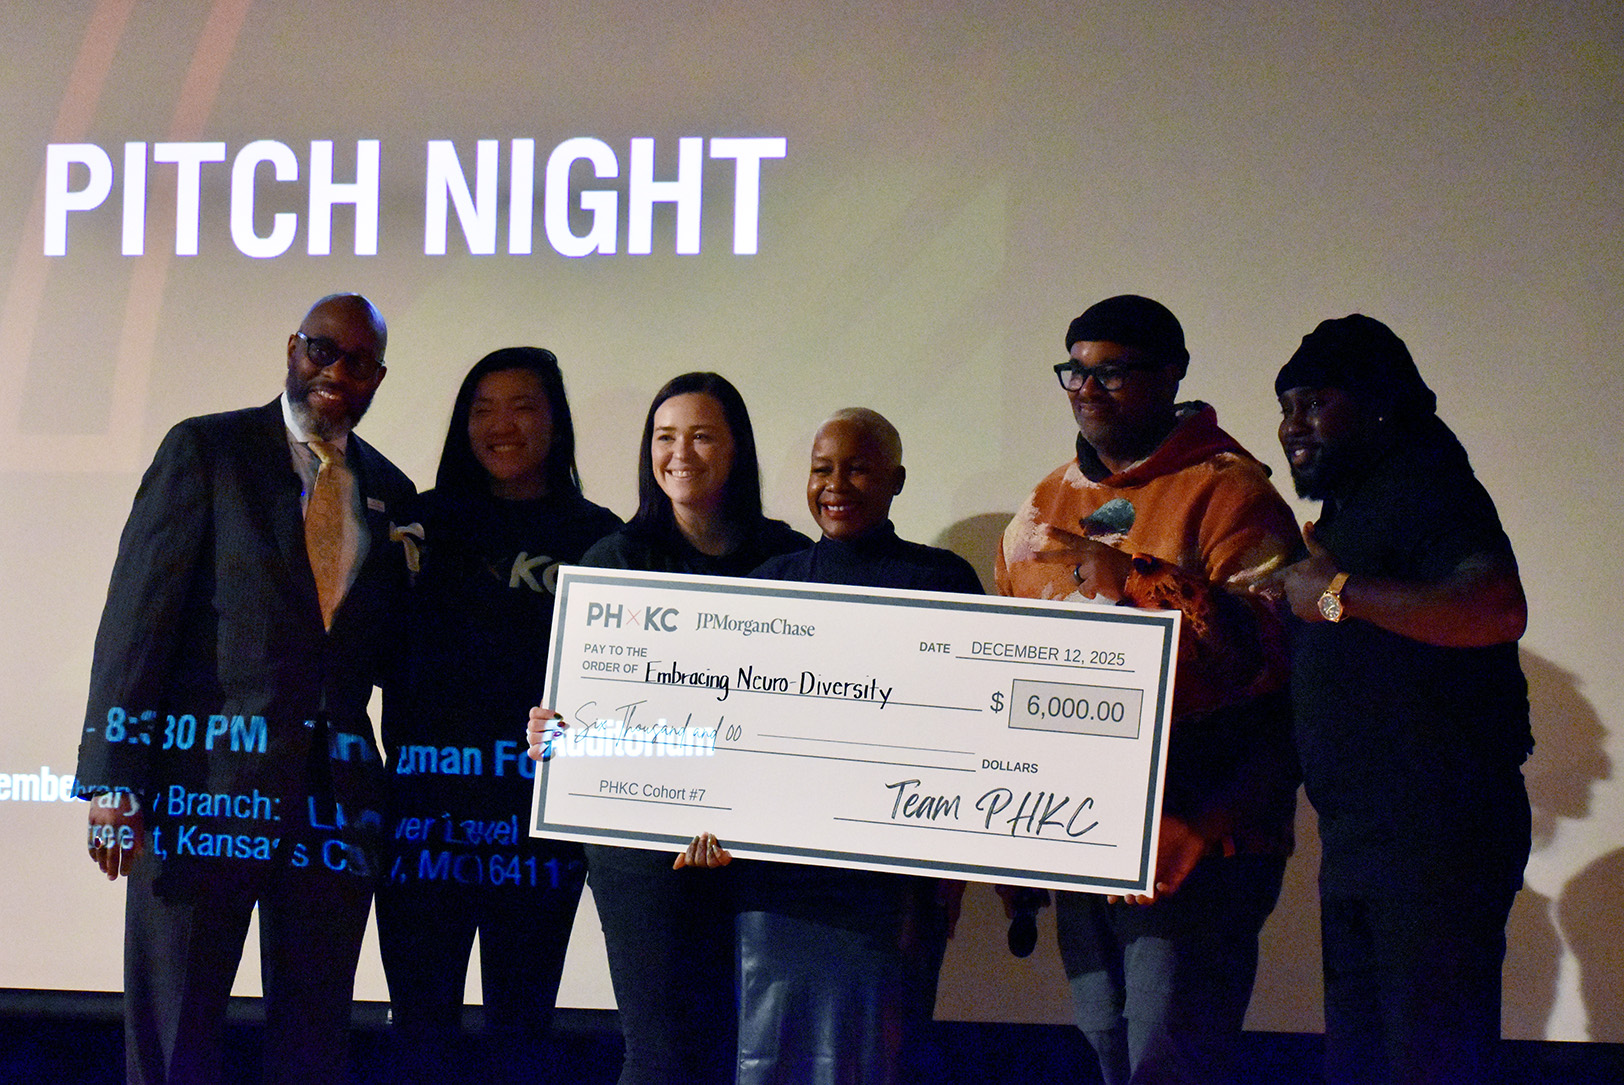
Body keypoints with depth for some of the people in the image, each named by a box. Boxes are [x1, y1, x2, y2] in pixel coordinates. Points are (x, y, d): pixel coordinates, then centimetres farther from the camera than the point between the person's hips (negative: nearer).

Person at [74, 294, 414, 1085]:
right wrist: (113, 781, -13)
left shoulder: (389, 492, 15)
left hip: (334, 793, 4)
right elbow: (137, 612, -6)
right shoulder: (206, 449, 1)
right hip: (209, 776, -4)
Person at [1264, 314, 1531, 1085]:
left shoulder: (1426, 487, -8)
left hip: (1435, 839, -10)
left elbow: (1498, 608, -27)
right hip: (1356, 844, 10)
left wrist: (1338, 593, -21)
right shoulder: (1347, 509, 22)